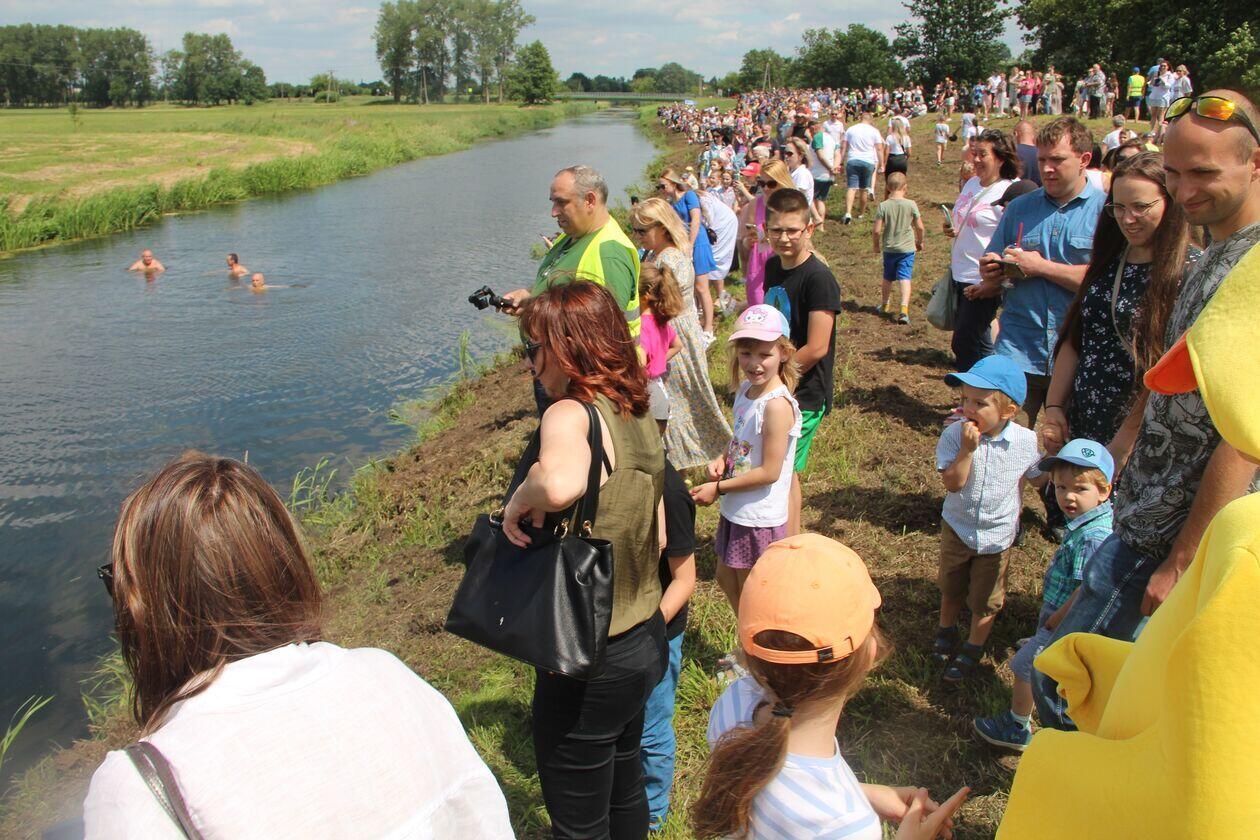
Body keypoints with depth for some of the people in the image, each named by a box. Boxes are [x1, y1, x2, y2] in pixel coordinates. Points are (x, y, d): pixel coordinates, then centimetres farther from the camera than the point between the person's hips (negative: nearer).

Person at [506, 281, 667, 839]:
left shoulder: (570, 414, -24)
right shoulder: (640, 416, 1)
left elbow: (561, 484, -48)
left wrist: (521, 499, -28)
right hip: (645, 641, 8)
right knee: (624, 787, 31)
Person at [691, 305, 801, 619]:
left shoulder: (777, 405, -26)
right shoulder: (745, 390, 0)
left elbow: (769, 472, -24)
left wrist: (718, 488, -16)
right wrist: (722, 459, -5)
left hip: (759, 518, -9)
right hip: (736, 510, 9)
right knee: (726, 579, 24)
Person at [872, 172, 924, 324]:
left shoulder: (883, 206, -10)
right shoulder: (911, 205, -8)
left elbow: (876, 230, -11)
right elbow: (920, 227, -3)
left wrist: (876, 245, 7)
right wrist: (919, 242, 15)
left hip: (889, 249, 1)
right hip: (907, 248, -1)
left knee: (887, 279, 18)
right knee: (905, 278, -3)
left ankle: (885, 306, 35)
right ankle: (904, 309, -17)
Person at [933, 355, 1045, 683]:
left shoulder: (1026, 442, -19)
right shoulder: (955, 434, -22)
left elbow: (1037, 479, 0)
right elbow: (952, 483, -26)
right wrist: (967, 450, -35)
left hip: (997, 534, -1)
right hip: (957, 528, 1)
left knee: (985, 600, 15)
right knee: (951, 587, 24)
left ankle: (973, 648, 38)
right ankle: (947, 630, 50)